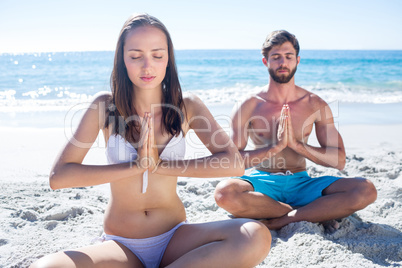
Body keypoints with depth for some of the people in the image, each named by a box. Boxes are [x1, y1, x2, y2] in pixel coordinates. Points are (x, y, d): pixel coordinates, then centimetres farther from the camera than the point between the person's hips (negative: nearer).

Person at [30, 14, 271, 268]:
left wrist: (160, 166, -16)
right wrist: (136, 166, -17)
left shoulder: (187, 107, -1)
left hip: (173, 238, 2)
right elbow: (59, 176, -11)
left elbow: (234, 163, -14)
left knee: (256, 237, -28)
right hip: (120, 245, -1)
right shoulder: (105, 107, -3)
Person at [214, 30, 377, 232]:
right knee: (224, 193, -36)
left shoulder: (316, 105, 4)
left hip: (301, 183, 2)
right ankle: (317, 213, -18)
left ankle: (281, 221, -22)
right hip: (263, 182, -1)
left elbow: (338, 160, 0)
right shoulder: (249, 106, -3)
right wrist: (276, 146, -19)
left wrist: (296, 144, -14)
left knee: (366, 190, -21)